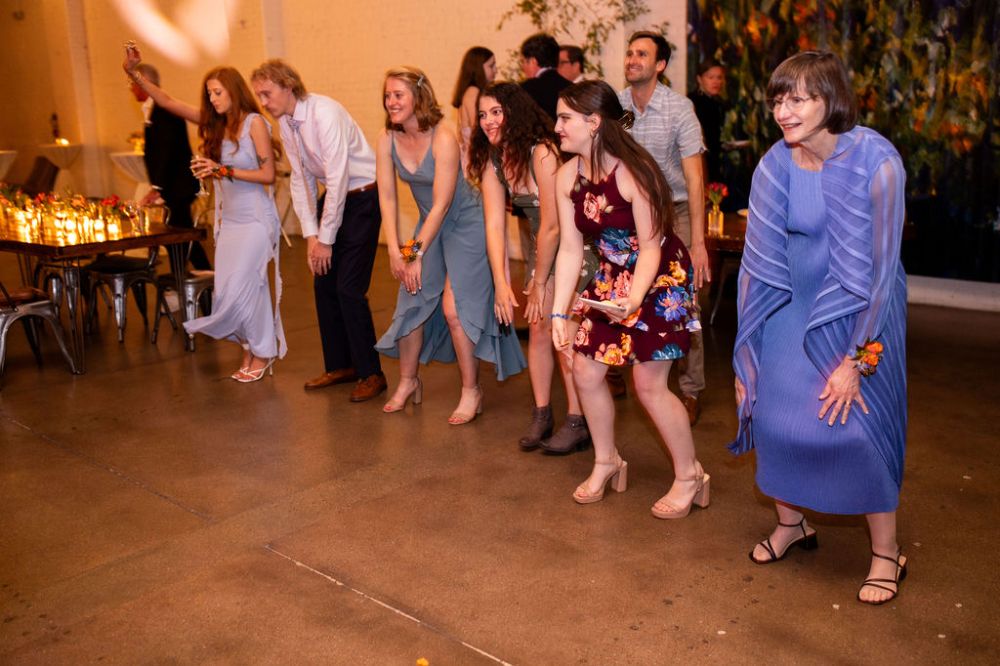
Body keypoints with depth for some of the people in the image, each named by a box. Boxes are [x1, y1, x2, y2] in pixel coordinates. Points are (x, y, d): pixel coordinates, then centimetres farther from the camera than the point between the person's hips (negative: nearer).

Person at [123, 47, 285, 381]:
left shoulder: (254, 122, -9)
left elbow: (268, 174, -14)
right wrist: (134, 73, 3)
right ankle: (250, 349, 20)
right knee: (226, 290, 6)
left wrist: (223, 170, -17)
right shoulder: (215, 123, 9)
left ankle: (263, 353, 8)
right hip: (229, 219, 7)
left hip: (255, 219, -7)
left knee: (243, 287, -9)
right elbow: (167, 102, 11)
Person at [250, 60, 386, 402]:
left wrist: (325, 239, -18)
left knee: (349, 288, -12)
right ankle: (340, 366, 23)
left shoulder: (324, 113, -21)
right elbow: (301, 179, 8)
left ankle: (371, 372, 1)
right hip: (332, 197, 8)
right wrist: (310, 234, 0)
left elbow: (337, 178, -23)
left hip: (362, 197, -8)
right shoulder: (285, 123, 4)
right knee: (323, 285, 9)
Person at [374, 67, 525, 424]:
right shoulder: (386, 140, -8)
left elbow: (442, 204, -23)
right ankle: (408, 382, 25)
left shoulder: (443, 137, -25)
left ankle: (472, 391, 4)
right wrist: (394, 250, -10)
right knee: (410, 304, 6)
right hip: (430, 224, 6)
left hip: (465, 223, -6)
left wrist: (417, 254, -19)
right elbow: (387, 197, -4)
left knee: (454, 307, -12)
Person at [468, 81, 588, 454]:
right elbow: (494, 224, -10)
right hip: (544, 248, 7)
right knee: (538, 327, 5)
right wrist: (501, 284, -18)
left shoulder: (542, 152, -27)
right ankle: (541, 415, 17)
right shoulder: (492, 161, -4)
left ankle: (578, 423, 2)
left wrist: (539, 283, -16)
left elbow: (552, 226, -25)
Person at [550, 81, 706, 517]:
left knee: (648, 383, -5)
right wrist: (558, 313, -9)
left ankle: (689, 476, 15)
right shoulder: (567, 177, -7)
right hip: (612, 277, 7)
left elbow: (650, 245, -23)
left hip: (659, 278, -7)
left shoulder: (632, 172, -26)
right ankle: (607, 462, 27)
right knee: (585, 370, 5)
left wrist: (632, 301, -37)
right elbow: (570, 249, -6)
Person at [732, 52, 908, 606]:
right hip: (795, 305, 4)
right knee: (773, 413, 4)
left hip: (859, 311, -4)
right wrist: (748, 353, -2)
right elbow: (762, 258, -2)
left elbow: (879, 268, -18)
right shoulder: (776, 165, -8)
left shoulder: (876, 163, -20)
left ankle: (886, 553, 19)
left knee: (857, 425, -2)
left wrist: (854, 361, -17)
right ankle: (790, 523, 29)